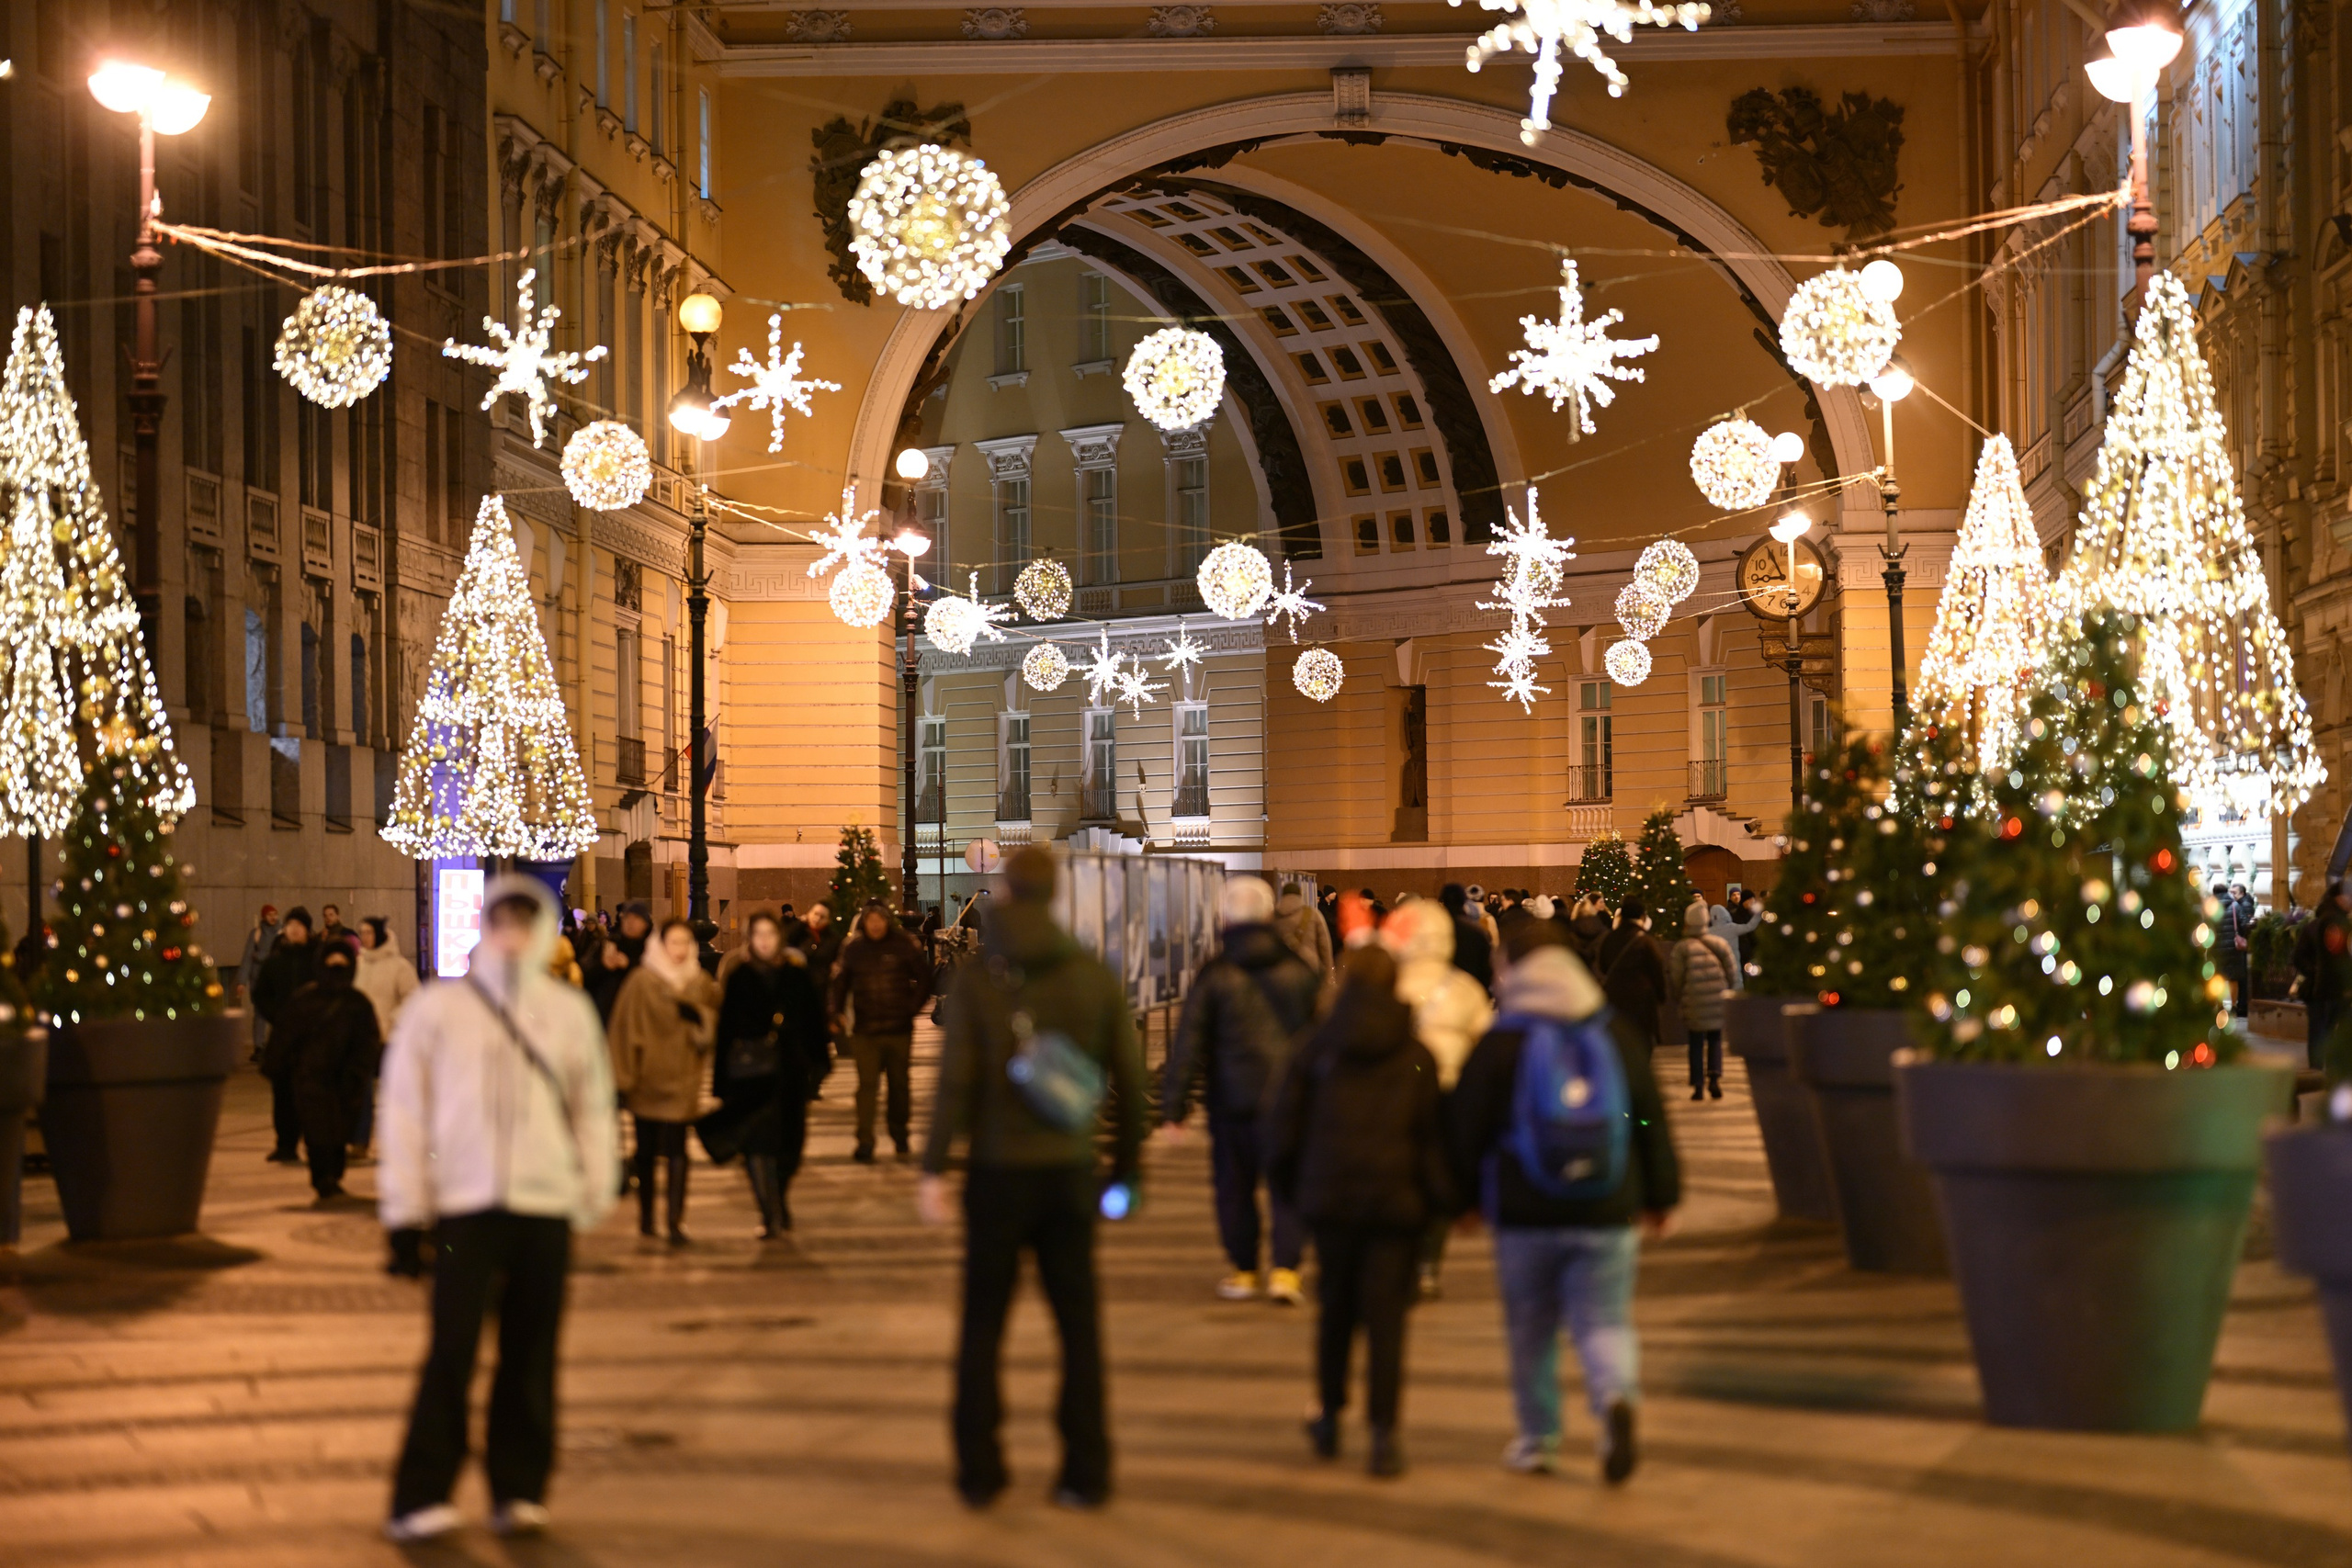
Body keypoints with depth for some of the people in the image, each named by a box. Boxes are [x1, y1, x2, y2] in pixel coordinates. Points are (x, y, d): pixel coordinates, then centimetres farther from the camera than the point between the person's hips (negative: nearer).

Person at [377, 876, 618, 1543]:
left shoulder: (569, 1011, 9)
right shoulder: (438, 1009, 3)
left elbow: (592, 1106, 14)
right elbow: (404, 1110, 4)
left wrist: (595, 1194, 8)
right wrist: (405, 1213, 0)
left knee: (531, 1356, 5)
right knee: (451, 1353, -6)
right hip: (464, 1205, -2)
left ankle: (519, 1489, 15)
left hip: (547, 1206, 2)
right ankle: (421, 1497, 0)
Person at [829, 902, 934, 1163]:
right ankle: (865, 1144, -6)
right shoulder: (853, 951, 5)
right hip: (865, 1031, 0)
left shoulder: (903, 946, 1)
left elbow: (924, 977, 6)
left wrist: (913, 1007, 0)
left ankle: (901, 1139, 24)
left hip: (899, 1030, 0)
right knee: (867, 1085, -7)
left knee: (899, 1084, 10)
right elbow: (839, 983, 10)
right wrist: (836, 1012, -3)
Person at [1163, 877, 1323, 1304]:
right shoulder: (1301, 971, 3)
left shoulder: (1214, 975, -4)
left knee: (1234, 1187, 10)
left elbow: (1188, 1042, -5)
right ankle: (1284, 1271, -5)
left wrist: (1174, 1105, -1)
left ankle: (1243, 1271, 15)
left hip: (1233, 1098, -1)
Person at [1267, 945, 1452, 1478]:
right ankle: (1383, 1435, -7)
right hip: (1394, 1200, -1)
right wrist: (1439, 1199, 4)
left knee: (1335, 1309, 16)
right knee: (1385, 1316, -1)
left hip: (1329, 1195, 1)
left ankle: (1329, 1419, 25)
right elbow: (1432, 1134, -3)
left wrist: (1289, 1184, 15)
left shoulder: (1317, 1045, 2)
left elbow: (1287, 1121, 4)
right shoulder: (1417, 1055, -1)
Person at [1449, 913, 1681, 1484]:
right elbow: (1653, 1122, 9)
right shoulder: (1620, 1037, 4)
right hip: (1607, 1212, 2)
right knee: (1604, 1323, 4)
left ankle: (1538, 1438, 19)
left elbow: (1466, 1130, -2)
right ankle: (1616, 1396, -24)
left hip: (1525, 1214, -2)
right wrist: (1660, 1197, 18)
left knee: (1531, 1329, 12)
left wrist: (1465, 1196, 13)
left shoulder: (1498, 1046, -5)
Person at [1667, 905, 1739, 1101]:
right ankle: (1715, 1078, -1)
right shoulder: (1720, 943, 3)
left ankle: (1699, 1086, 2)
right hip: (1719, 1002, 2)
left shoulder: (1681, 948, -6)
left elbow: (1676, 978, -4)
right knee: (1715, 1041, 14)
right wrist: (1728, 993, 21)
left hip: (1694, 1005, -2)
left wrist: (1678, 999, 12)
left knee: (1696, 1044, 6)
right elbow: (1732, 970, 7)